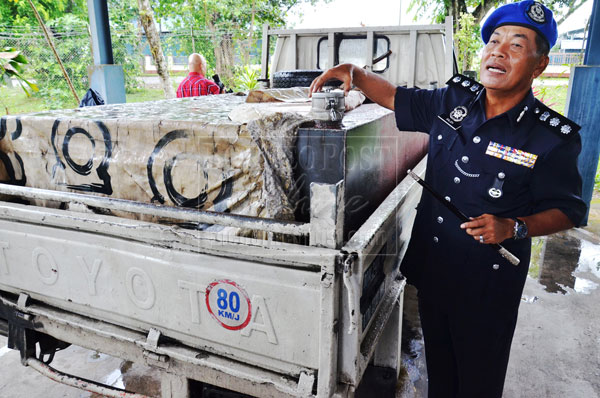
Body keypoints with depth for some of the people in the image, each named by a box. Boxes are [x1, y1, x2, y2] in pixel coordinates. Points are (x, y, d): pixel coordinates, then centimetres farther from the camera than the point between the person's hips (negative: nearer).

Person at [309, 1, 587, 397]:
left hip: (488, 279, -4)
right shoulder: (453, 101, -2)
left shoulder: (553, 137, -13)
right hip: (431, 263, 4)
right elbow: (394, 97, 8)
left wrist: (514, 228, -21)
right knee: (438, 362, 25)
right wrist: (353, 72, -7)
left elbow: (568, 211, -5)